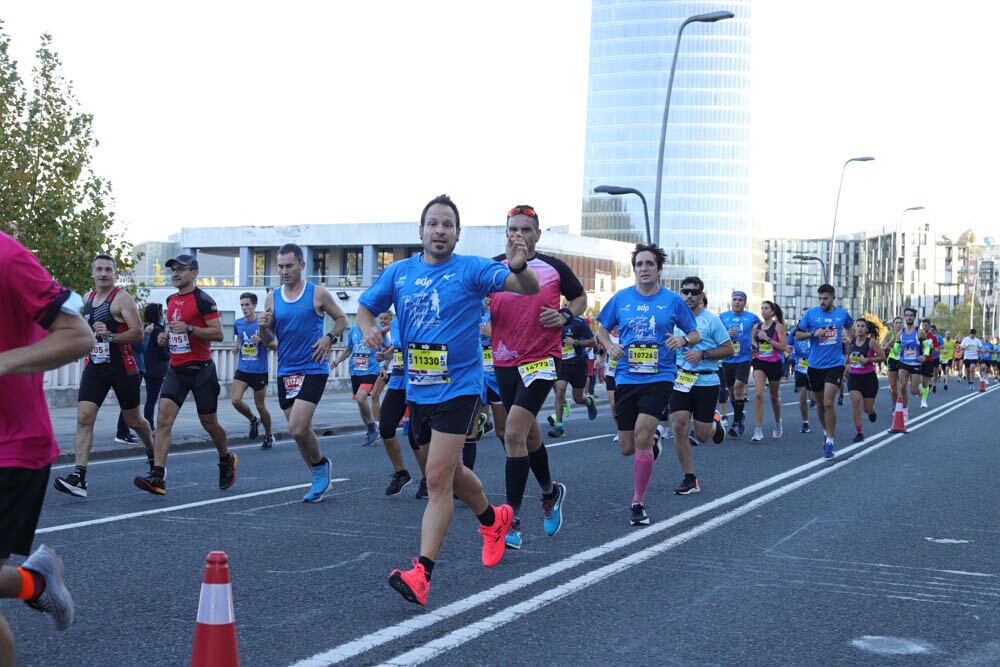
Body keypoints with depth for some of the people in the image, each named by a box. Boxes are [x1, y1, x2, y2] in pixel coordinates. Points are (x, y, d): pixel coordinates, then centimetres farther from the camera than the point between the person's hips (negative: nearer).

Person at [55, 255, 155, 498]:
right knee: (84, 418, -11)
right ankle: (79, 477, -17)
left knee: (133, 420, 11)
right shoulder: (89, 298, 11)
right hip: (95, 366, 5)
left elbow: (138, 334, -17)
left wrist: (110, 336, -27)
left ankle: (153, 453, 41)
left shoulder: (122, 298, -10)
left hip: (122, 368, -5)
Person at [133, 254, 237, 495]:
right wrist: (166, 336, 8)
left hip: (201, 369, -6)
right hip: (176, 369, 6)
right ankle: (157, 477, -17)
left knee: (209, 423, 6)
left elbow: (218, 333, -14)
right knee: (163, 419, -11)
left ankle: (227, 461, 34)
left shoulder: (203, 300, -9)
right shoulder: (171, 300, 14)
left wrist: (189, 329, -23)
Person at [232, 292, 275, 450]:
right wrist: (236, 348, 0)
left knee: (260, 406, 4)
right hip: (242, 370, 4)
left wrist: (262, 341, -21)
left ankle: (269, 436, 25)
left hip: (259, 371, -4)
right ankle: (253, 420, 16)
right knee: (236, 400, -14)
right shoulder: (238, 324, 5)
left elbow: (274, 346, -2)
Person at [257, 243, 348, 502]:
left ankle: (320, 464, 9)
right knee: (300, 430, 9)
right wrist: (263, 328, -11)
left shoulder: (318, 294, -3)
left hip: (312, 370, -5)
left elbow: (341, 319, 9)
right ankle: (320, 476, 25)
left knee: (297, 429, -17)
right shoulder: (272, 298, 8)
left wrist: (329, 338, -9)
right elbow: (268, 340, 11)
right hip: (285, 372, 5)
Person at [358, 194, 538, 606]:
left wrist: (519, 267, -39)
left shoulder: (471, 269, -8)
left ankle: (421, 574, -14)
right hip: (417, 390, 6)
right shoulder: (398, 272, 6)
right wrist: (369, 329, -7)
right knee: (448, 472, 21)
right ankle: (493, 520, 47)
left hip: (458, 389, -6)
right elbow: (365, 307, 16)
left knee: (438, 478, -13)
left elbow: (529, 289, -15)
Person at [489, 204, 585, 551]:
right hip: (504, 362, 4)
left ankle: (512, 522, -11)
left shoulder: (554, 267, 0)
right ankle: (549, 491, 44)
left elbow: (580, 297, 14)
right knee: (529, 434, 18)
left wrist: (565, 316, -6)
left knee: (513, 434, -16)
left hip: (542, 359, -4)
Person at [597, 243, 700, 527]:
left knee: (642, 438, -18)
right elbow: (602, 330, 15)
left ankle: (638, 504, -3)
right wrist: (610, 346, -6)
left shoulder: (672, 300, 1)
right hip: (626, 378, 3)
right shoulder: (621, 298, 5)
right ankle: (651, 441, 45)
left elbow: (695, 335, 8)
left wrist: (683, 339, -15)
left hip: (659, 378, -3)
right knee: (627, 448, 6)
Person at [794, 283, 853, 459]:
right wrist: (813, 334, -14)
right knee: (819, 403, 13)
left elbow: (850, 325, 25)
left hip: (835, 364, -2)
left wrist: (847, 335, 7)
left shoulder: (842, 314, 2)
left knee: (828, 403, -14)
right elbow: (798, 335, 2)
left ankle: (830, 442, -7)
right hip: (815, 365, 2)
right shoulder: (811, 313, -2)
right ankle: (826, 432, 37)